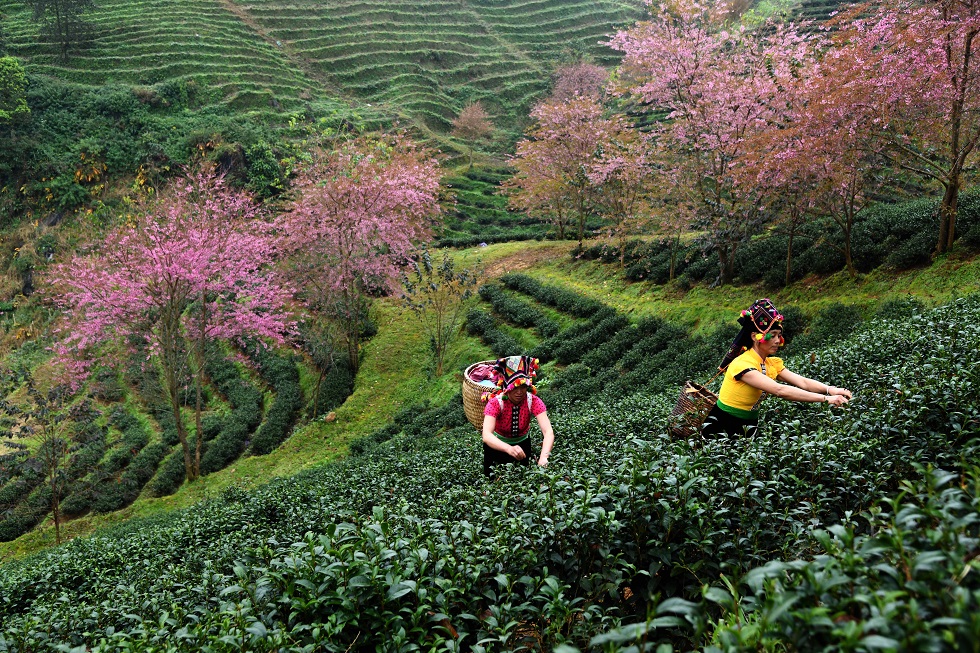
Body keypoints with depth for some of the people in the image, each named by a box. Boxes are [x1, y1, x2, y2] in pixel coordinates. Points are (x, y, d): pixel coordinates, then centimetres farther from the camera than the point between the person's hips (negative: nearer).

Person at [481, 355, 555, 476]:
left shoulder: (533, 401, -26)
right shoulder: (495, 403, -30)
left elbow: (548, 432, -36)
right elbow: (486, 435, -44)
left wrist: (543, 457, -55)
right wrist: (509, 449, -63)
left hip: (522, 443, 2)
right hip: (497, 444, -2)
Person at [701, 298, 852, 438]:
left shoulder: (772, 363, 0)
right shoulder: (742, 365, -25)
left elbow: (803, 382, -12)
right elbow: (780, 390, -34)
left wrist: (831, 389, -31)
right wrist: (826, 399, -37)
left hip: (749, 426, 8)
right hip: (720, 428, -7)